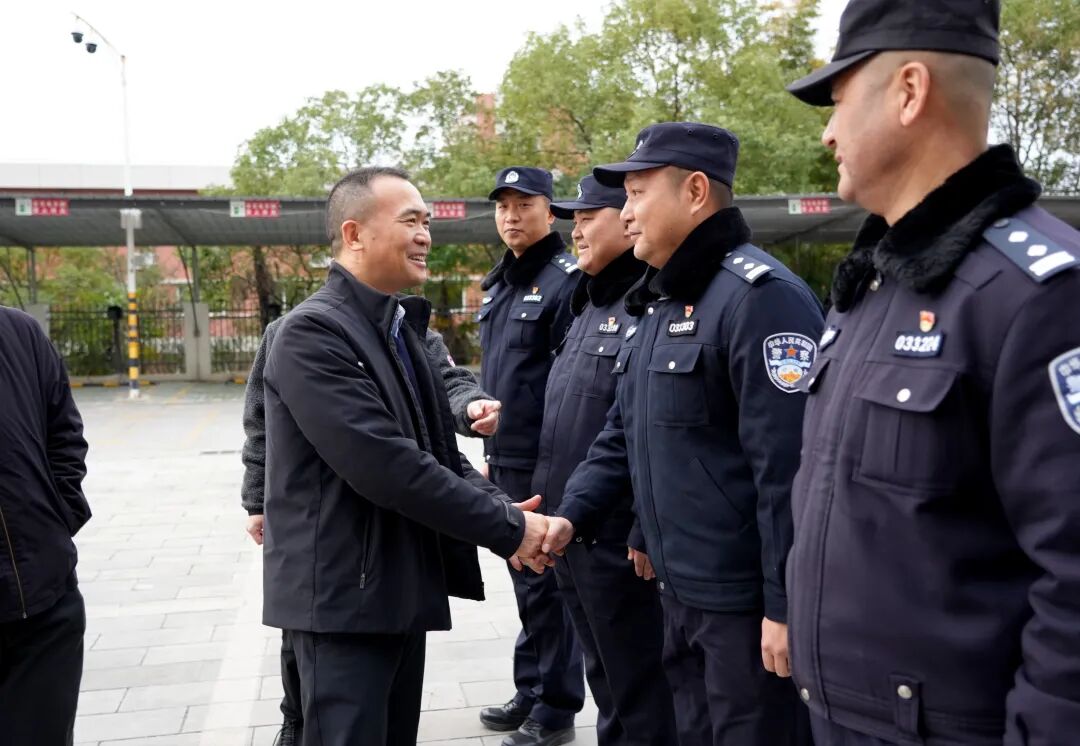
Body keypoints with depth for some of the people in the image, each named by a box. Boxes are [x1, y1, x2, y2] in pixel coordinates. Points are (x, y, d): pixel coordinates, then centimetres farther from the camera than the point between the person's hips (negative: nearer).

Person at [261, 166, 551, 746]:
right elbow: (385, 464, -25)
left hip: (401, 589, 9)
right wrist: (507, 527, -18)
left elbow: (437, 450, 12)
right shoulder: (313, 331, -17)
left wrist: (503, 508, -6)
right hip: (343, 595, -9)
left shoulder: (399, 327, 13)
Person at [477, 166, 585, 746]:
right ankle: (530, 693, 32)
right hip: (506, 462, 8)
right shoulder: (498, 284, 15)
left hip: (547, 465, -8)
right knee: (526, 582, 18)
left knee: (548, 583, 2)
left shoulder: (566, 280, -12)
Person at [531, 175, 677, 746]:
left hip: (619, 542, -9)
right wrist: (556, 512, 18)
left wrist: (648, 534, -22)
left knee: (641, 696, 7)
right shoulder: (590, 303, 14)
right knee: (606, 684, 23)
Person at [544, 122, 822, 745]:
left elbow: (790, 467, -23)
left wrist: (785, 605, -22)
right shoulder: (655, 305, 13)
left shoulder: (761, 297, -19)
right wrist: (572, 515, 2)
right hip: (680, 592, 9)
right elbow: (625, 435, 15)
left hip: (749, 599, -9)